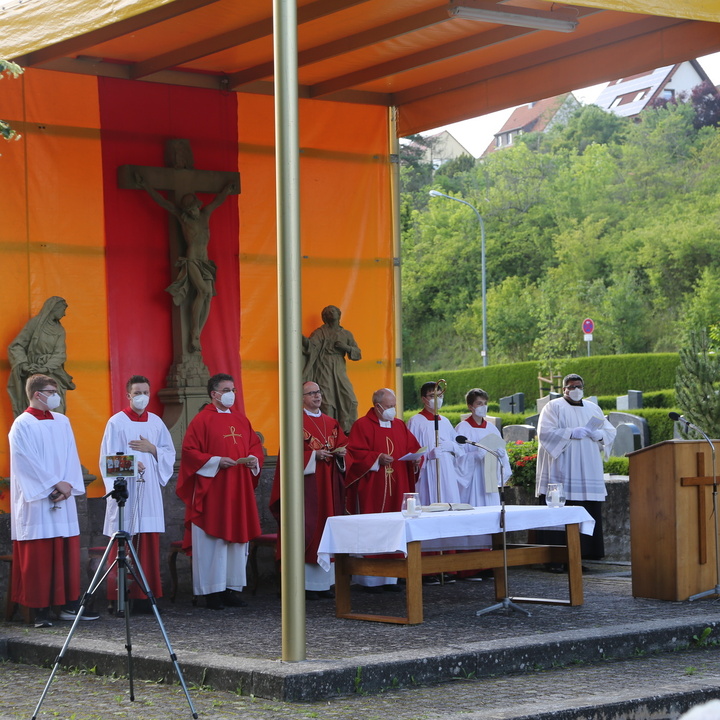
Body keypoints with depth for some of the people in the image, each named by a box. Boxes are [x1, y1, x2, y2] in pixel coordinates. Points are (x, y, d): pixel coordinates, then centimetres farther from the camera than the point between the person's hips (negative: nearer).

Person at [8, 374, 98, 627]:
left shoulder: (62, 422, 13)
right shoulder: (22, 425, -5)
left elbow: (71, 457, 8)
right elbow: (28, 462, -11)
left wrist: (67, 485, -6)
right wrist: (56, 484, -12)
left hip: (63, 501, 6)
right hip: (36, 501, -6)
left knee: (68, 553, 4)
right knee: (39, 557, -5)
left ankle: (69, 606, 9)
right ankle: (41, 611, -2)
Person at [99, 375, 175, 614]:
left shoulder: (156, 422, 12)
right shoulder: (116, 422, 0)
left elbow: (170, 453, 13)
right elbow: (109, 458, -4)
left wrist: (152, 449, -5)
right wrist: (130, 464, -21)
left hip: (149, 491, 4)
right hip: (124, 490, -4)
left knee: (149, 543, 1)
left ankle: (144, 595, 6)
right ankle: (119, 599, -3)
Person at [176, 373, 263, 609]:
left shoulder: (241, 420, 14)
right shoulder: (202, 420, -5)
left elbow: (255, 445, 18)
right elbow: (189, 451, -9)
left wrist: (253, 459, -3)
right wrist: (216, 461, -17)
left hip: (239, 490, 6)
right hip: (212, 490, -6)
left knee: (238, 539, 6)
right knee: (212, 541, -4)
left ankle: (233, 588, 12)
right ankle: (212, 592, 1)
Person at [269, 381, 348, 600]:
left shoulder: (331, 423, 16)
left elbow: (343, 445, 17)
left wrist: (340, 452, -4)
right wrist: (314, 455, -19)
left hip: (328, 484, 6)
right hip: (307, 482, -6)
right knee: (307, 530, -8)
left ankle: (325, 582, 10)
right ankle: (306, 584, -6)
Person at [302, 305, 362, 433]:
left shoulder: (346, 334, 17)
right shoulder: (320, 332, 5)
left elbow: (358, 353, 16)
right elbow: (311, 346, -13)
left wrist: (346, 347, -3)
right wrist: (303, 338, -33)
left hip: (340, 371, 4)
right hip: (324, 372, -4)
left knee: (350, 401, -6)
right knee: (327, 403, -9)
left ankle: (347, 432, 3)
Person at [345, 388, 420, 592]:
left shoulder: (400, 426, 16)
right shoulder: (362, 426, -2)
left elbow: (413, 448, 16)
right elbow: (355, 453, -9)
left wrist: (415, 459, -5)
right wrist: (377, 459, -20)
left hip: (397, 489, 6)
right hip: (372, 490, -5)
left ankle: (390, 576, 9)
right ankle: (371, 579, -1)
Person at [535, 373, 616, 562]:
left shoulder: (593, 408, 19)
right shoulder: (554, 407, 4)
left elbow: (610, 432, 18)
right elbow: (545, 432, -9)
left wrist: (599, 435, -4)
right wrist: (571, 433, -16)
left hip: (588, 473, 5)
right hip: (561, 474, -5)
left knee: (589, 516, -1)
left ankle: (583, 553, 3)